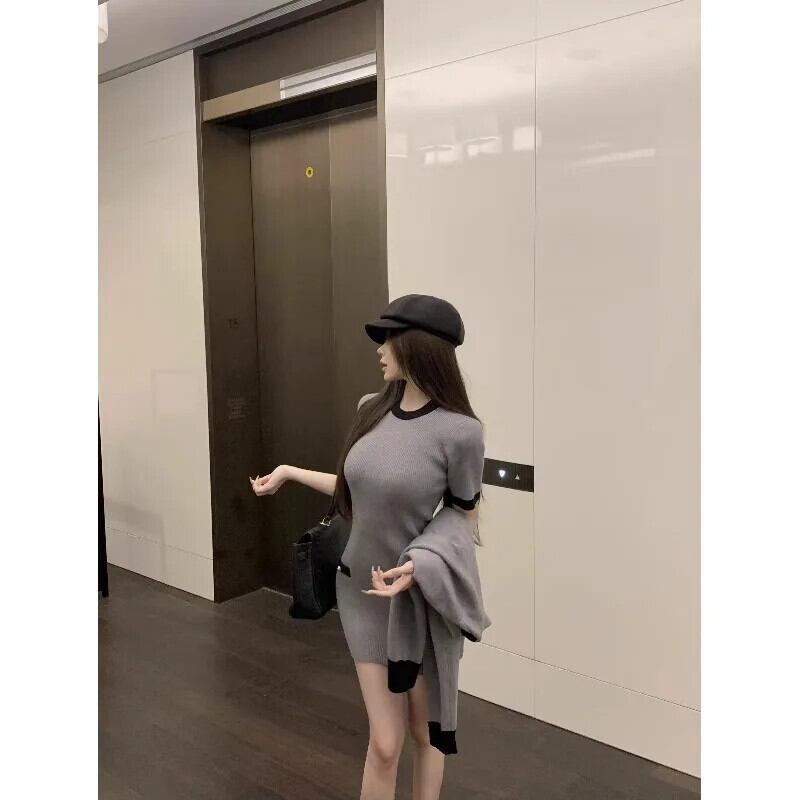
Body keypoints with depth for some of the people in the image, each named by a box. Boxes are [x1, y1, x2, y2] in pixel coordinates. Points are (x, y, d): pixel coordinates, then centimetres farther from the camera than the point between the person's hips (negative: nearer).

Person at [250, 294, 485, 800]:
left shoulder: (459, 431, -21)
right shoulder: (372, 409, -4)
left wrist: (420, 566, -26)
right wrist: (291, 472, 16)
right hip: (361, 591, 4)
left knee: (426, 733, 17)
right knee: (385, 743, 9)